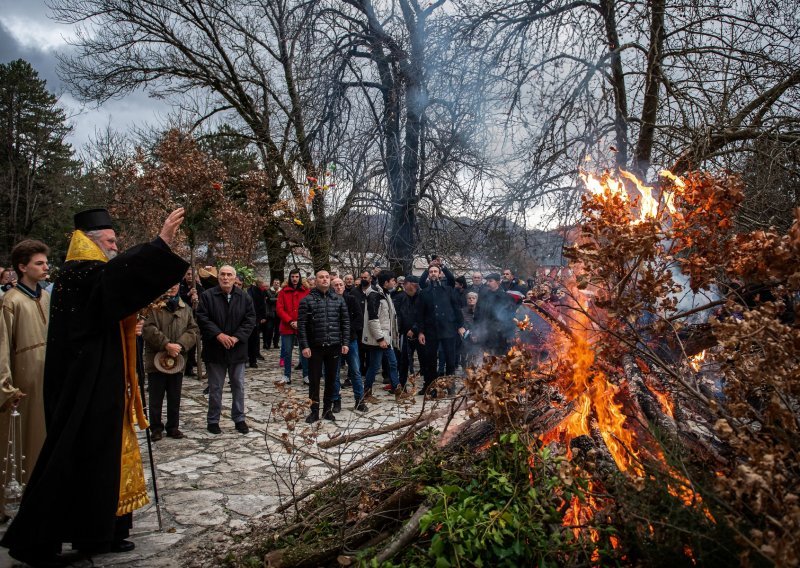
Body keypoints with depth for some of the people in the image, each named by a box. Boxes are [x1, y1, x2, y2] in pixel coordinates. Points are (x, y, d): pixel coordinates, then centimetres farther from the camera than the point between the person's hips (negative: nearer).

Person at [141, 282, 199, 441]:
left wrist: (180, 345, -14)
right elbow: (148, 329, -16)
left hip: (177, 361, 4)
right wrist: (166, 344, -23)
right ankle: (156, 428, 20)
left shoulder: (186, 308, 10)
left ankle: (173, 426, 24)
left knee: (174, 398, 12)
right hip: (156, 360, -3)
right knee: (155, 398, 7)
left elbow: (193, 330, 2)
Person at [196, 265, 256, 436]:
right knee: (215, 388, 8)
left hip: (237, 350, 2)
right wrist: (219, 335, -19)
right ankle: (213, 420, 20)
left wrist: (236, 337, -14)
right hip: (215, 350, -2)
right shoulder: (207, 296, -3)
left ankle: (239, 419, 22)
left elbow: (250, 319, -2)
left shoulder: (245, 297, 1)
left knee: (238, 386, 10)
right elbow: (202, 318, -9)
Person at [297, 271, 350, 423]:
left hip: (334, 346, 3)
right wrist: (304, 346, -11)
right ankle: (314, 410, 16)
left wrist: (345, 343, -1)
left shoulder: (338, 299, 6)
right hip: (315, 347, -2)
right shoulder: (307, 300, -3)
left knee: (331, 379, 10)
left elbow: (345, 322, 6)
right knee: (314, 379, 5)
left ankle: (328, 409, 22)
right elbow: (301, 325, -6)